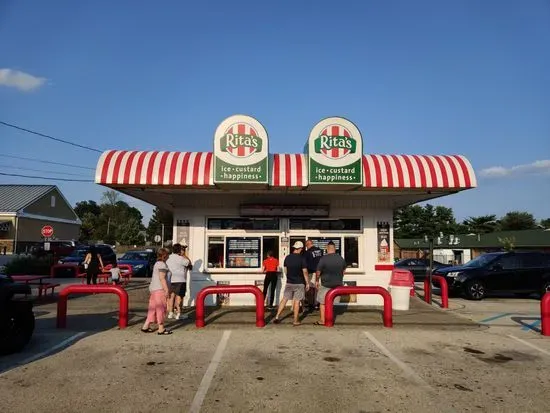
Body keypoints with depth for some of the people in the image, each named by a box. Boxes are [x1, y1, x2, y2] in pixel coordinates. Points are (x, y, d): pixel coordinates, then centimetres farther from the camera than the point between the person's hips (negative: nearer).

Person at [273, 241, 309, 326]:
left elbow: (285, 270, 9)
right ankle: (296, 321, 8)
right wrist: (307, 283, -2)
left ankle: (277, 317, 10)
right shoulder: (302, 259, -12)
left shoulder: (287, 258, 1)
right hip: (299, 283, -4)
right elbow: (305, 272, -11)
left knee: (284, 299, 11)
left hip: (289, 283, 4)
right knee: (297, 301, 2)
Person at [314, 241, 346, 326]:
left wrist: (317, 281, 5)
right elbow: (343, 271, 14)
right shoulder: (341, 258, 0)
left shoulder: (323, 258, -16)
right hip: (338, 284, 5)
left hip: (326, 284, -5)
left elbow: (318, 272, -11)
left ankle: (322, 321, 13)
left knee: (323, 303, 8)